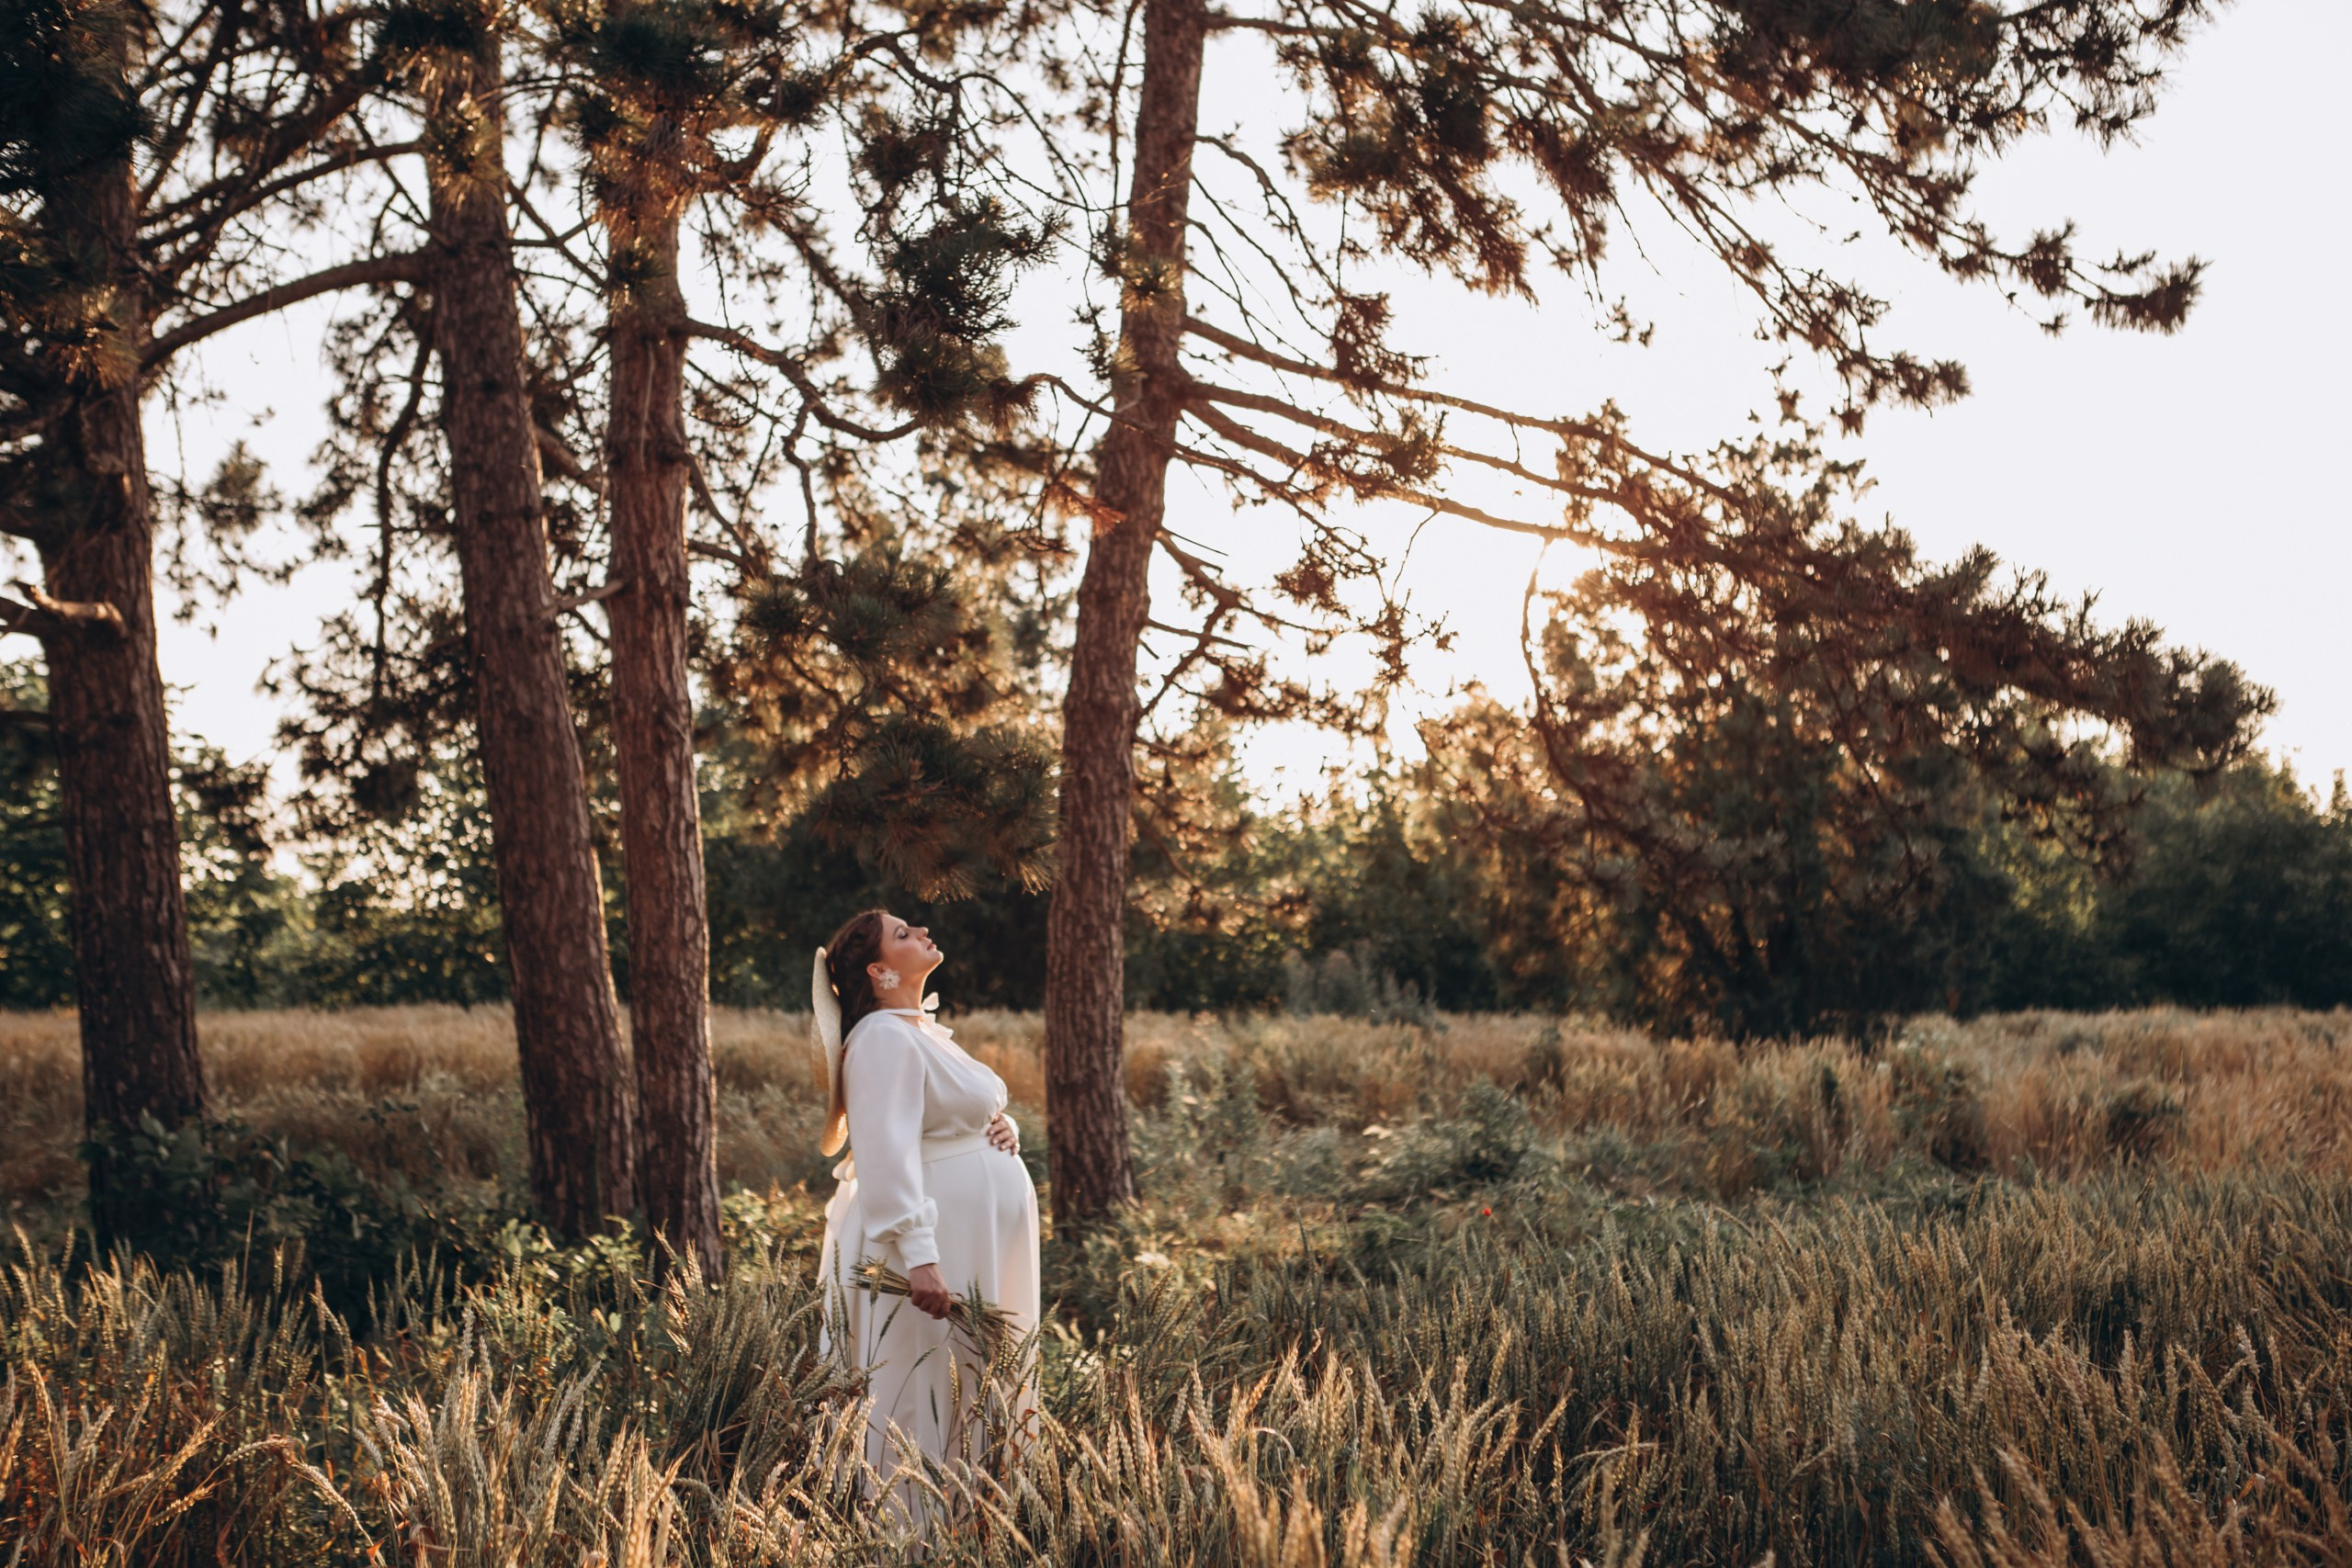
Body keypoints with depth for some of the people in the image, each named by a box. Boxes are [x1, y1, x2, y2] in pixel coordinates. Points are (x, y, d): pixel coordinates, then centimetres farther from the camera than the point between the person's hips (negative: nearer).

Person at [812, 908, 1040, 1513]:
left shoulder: (925, 1030, 15)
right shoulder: (884, 1039, -15)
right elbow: (887, 1152, -25)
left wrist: (1004, 1131, 2)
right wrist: (918, 1256, -33)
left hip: (979, 1251, 10)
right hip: (934, 1252, -10)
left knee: (985, 1394, 13)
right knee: (930, 1396, -6)